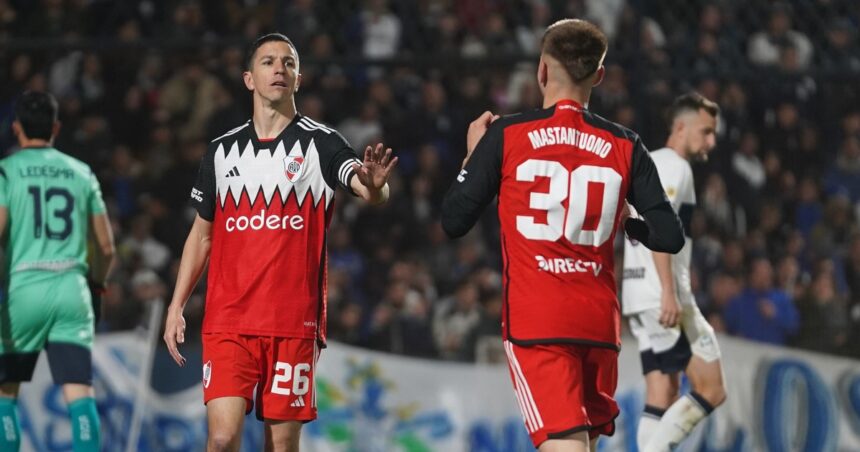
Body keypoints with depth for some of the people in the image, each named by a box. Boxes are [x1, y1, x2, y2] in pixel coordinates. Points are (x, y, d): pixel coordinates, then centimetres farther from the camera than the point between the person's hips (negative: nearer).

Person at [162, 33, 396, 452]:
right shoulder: (222, 150, 11)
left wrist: (373, 185, -41)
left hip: (293, 323, -1)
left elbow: (372, 193, -16)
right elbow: (202, 233, 18)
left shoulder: (320, 144, 1)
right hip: (227, 320, 2)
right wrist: (176, 306, 10)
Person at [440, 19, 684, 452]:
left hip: (534, 323, -3)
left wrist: (472, 156, 17)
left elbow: (454, 221, 2)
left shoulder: (506, 136, -2)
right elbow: (669, 236, 1)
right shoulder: (625, 147, 4)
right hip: (599, 320, 3)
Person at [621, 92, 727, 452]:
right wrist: (669, 292, -25)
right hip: (662, 294, -10)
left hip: (639, 296, 10)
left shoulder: (651, 163, 23)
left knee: (664, 394, 7)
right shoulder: (673, 166, -8)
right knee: (711, 390, -9)